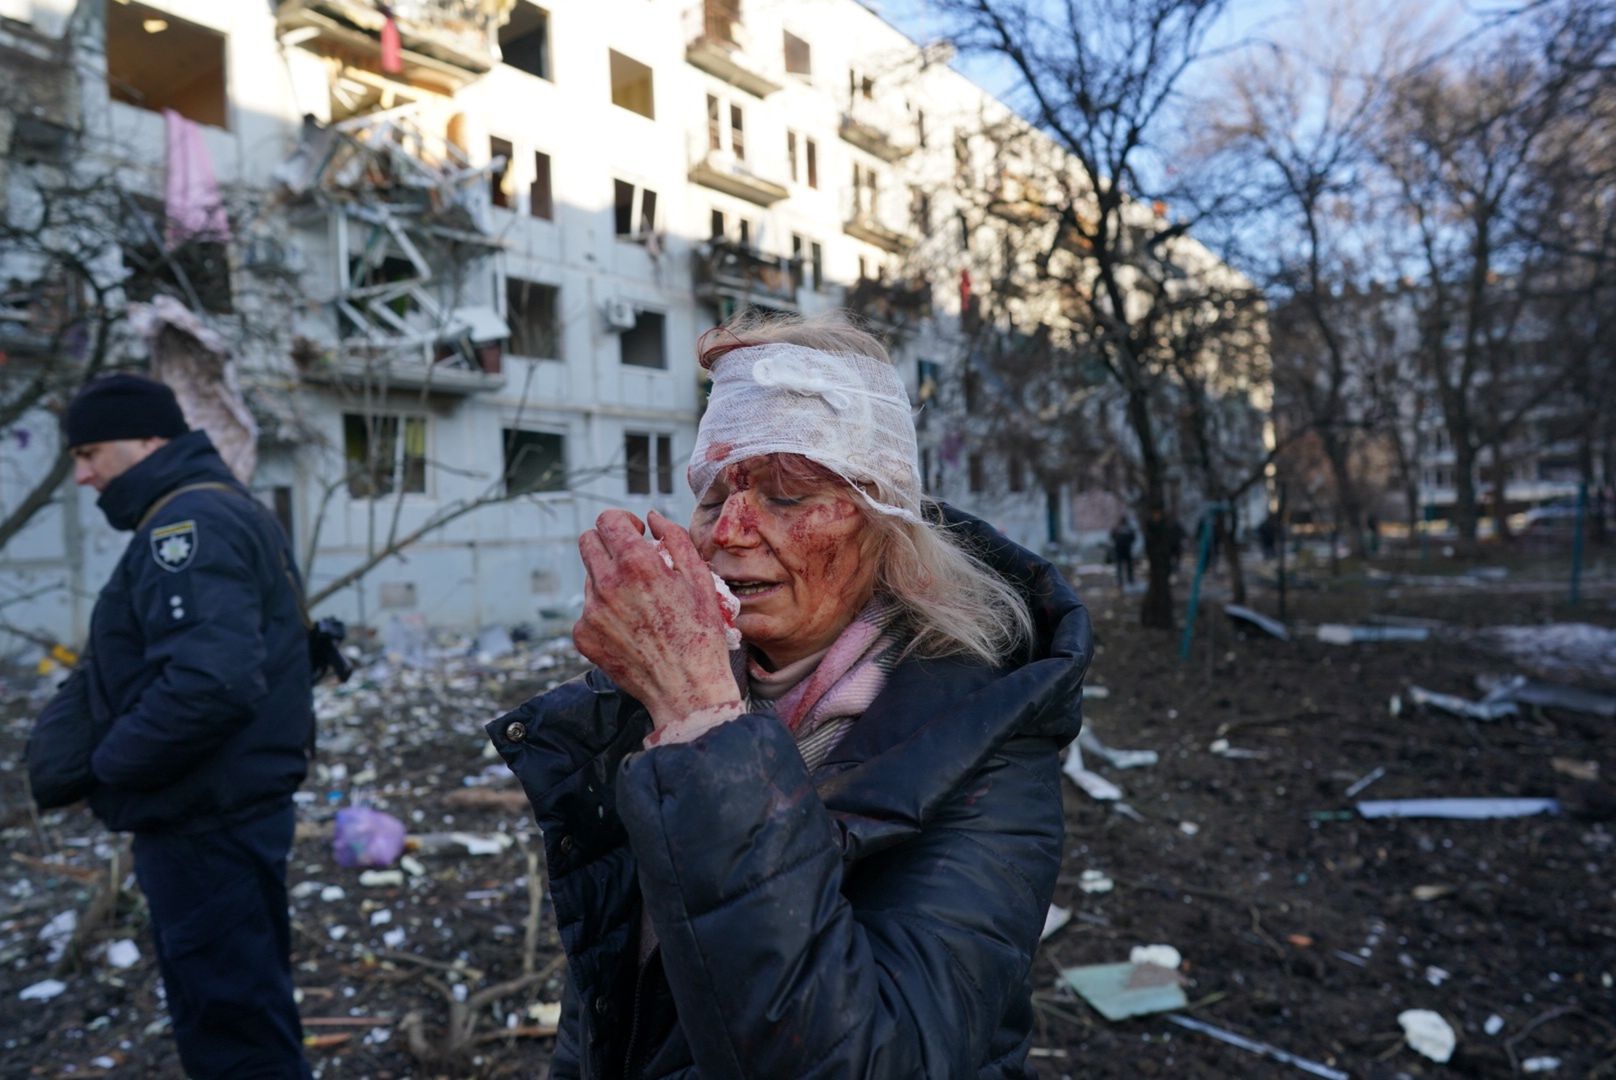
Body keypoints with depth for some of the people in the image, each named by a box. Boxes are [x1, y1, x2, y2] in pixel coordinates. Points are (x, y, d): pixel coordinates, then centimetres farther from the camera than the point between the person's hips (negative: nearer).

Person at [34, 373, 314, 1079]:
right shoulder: (215, 512, 14)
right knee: (246, 1009, 22)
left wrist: (108, 767, -18)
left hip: (205, 823, -10)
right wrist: (66, 718, 5)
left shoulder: (190, 523, -19)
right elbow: (132, 654, 19)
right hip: (226, 810, 10)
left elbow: (208, 683, -32)